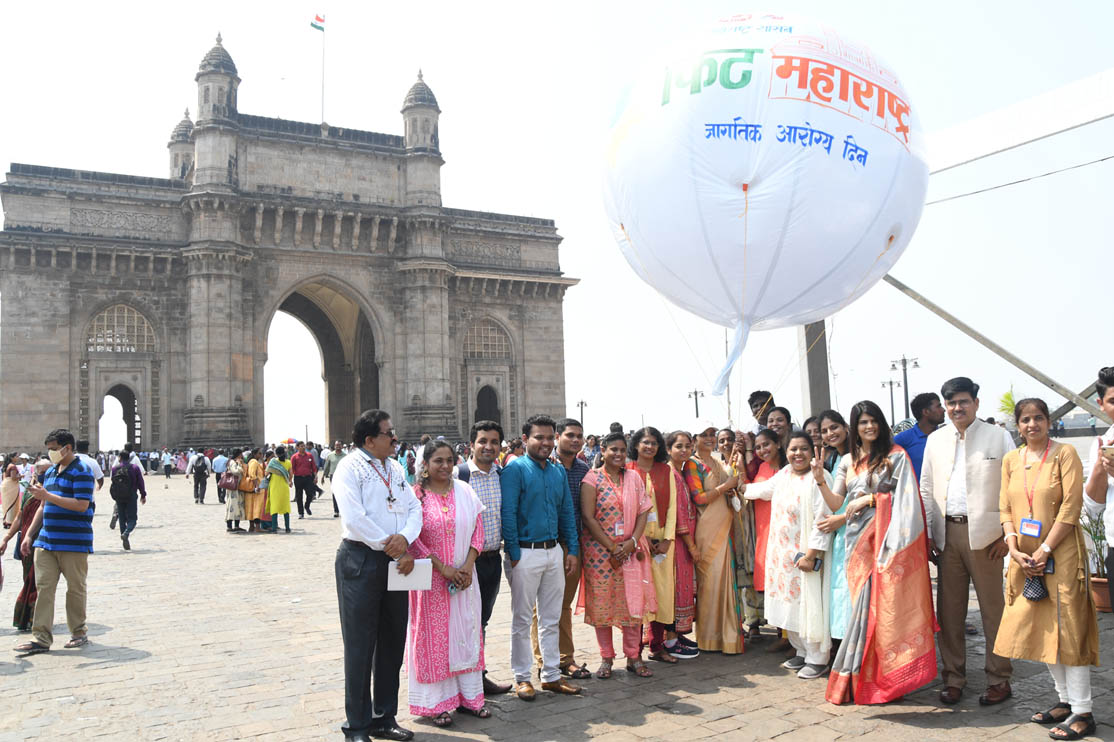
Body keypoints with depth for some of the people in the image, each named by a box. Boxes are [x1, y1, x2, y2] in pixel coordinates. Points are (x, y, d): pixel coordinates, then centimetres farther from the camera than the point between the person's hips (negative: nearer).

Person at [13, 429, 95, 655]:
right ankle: (41, 638, 3)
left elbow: (81, 505, -19)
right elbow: (43, 507, 22)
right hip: (46, 541, 7)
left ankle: (79, 632, 16)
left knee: (75, 588, 4)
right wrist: (29, 536, 18)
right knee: (43, 587, 1)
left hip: (74, 543, -7)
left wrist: (47, 496, -20)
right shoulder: (50, 472, 17)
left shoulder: (81, 471, -9)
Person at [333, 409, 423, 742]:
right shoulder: (350, 467, -8)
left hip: (396, 561, 7)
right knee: (360, 645, 2)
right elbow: (354, 518, -20)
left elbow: (414, 508, 5)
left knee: (392, 642, 14)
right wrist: (390, 546, -15)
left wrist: (405, 541, -14)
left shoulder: (395, 468, 13)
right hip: (361, 560, -7)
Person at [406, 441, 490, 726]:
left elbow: (478, 529, 5)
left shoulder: (465, 491, 4)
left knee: (466, 631, 10)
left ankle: (468, 696, 22)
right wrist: (442, 567, -15)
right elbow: (413, 539, -11)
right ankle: (436, 702, 14)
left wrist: (467, 565, -7)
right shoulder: (416, 495, -7)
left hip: (464, 575, 4)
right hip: (430, 578, -4)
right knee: (433, 636, 3)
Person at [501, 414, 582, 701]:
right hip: (525, 552, -6)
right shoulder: (515, 469, -8)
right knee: (522, 620, 4)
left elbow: (567, 512, 15)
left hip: (554, 551, 6)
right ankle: (522, 678, 15)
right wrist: (514, 554, -15)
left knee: (551, 619, 12)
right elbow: (508, 513, -12)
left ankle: (551, 675, 22)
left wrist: (572, 549, 8)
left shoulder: (558, 472, 12)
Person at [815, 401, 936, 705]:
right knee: (865, 605, 5)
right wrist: (820, 481, -7)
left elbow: (905, 496, -7)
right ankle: (865, 678, 13)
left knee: (878, 603, -6)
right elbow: (835, 503, 10)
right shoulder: (848, 461, 14)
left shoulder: (895, 456, 1)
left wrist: (869, 499, -12)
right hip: (858, 540, 4)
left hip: (885, 538, -4)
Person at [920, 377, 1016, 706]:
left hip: (984, 534, -4)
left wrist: (1007, 533, -8)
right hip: (947, 533, 4)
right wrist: (927, 532, 7)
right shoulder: (935, 440, 11)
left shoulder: (999, 437, 0)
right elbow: (926, 488, 13)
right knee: (948, 608, 7)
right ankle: (953, 678, 18)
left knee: (993, 608, 2)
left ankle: (999, 679, 15)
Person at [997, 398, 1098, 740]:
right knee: (1038, 628, 11)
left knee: (1067, 628, -4)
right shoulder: (1011, 460, 9)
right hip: (1025, 558, 6)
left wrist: (1044, 551, -15)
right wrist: (1014, 549, -6)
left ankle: (1083, 713, 4)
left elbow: (1071, 506, -12)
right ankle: (1065, 700, 24)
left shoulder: (1065, 454, -6)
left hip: (1061, 554, -5)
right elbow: (1005, 508, 8)